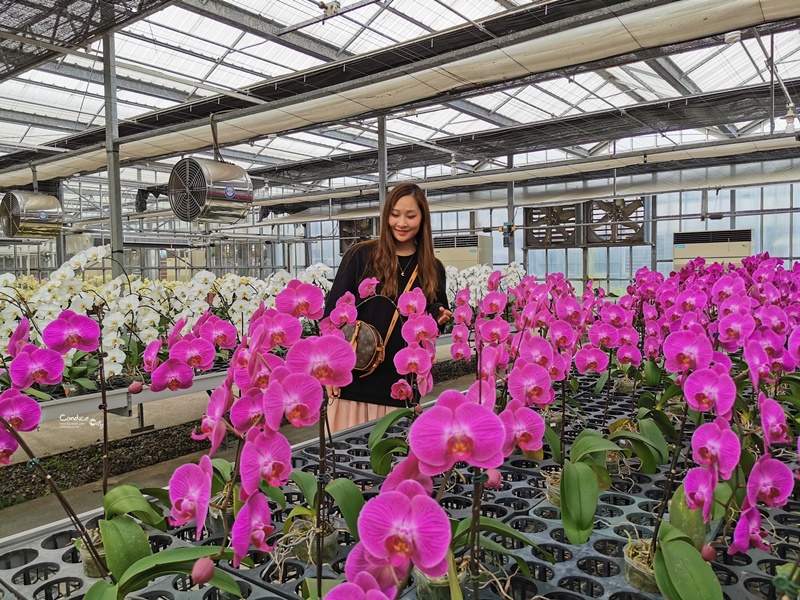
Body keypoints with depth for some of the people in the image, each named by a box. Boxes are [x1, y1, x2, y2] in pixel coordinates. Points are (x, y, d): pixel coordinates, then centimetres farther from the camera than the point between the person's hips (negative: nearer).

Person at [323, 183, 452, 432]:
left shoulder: (433, 268, 8)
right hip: (353, 379, -2)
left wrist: (440, 318, -5)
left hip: (403, 385, 2)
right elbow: (333, 311, -2)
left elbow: (437, 318, 19)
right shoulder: (359, 255, -1)